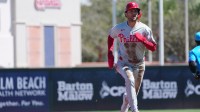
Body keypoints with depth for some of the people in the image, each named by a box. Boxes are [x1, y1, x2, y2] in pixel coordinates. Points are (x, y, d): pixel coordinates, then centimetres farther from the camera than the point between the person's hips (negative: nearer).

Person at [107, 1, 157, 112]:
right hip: (123, 64, -2)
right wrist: (110, 53, 5)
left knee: (132, 93, 12)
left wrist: (142, 39, -25)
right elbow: (110, 36, 16)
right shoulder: (118, 28, -6)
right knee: (130, 80, -33)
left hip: (139, 65, 2)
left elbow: (153, 48, -8)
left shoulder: (144, 29, -8)